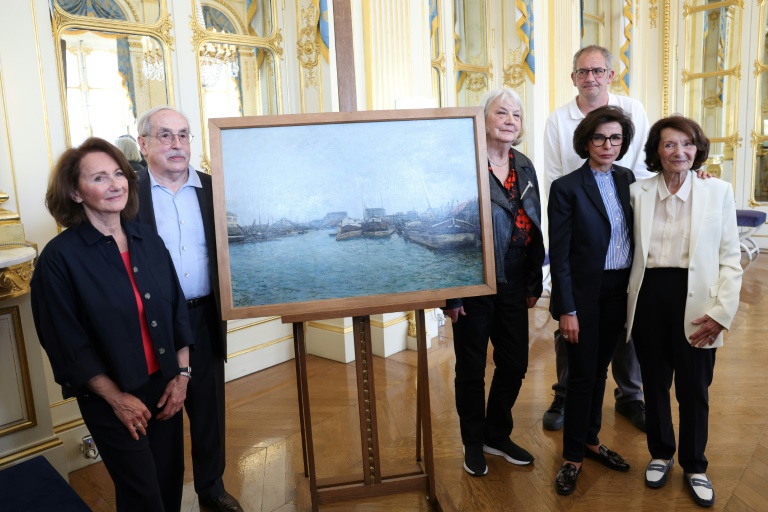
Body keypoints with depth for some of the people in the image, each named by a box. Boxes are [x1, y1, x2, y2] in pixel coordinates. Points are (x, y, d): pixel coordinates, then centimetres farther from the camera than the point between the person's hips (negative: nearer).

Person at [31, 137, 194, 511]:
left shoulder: (148, 241, 1)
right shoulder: (60, 256, -14)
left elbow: (177, 309, 5)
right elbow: (66, 343, -13)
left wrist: (182, 375, 1)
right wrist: (116, 399, -11)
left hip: (164, 386, 5)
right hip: (111, 399, -4)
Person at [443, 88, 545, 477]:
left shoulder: (525, 167, 7)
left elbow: (534, 229, 11)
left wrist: (534, 284, 10)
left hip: (514, 285, 6)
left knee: (515, 364, 13)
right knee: (471, 368, 9)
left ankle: (497, 435, 35)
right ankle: (473, 444, 30)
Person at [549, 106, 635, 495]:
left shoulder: (628, 180, 6)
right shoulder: (566, 188, -11)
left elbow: (636, 236, 10)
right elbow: (559, 255, -13)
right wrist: (567, 309, -15)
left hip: (619, 291, 5)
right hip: (585, 294, -5)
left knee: (600, 369, 17)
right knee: (582, 374, 2)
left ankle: (591, 440, 34)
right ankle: (573, 456, 18)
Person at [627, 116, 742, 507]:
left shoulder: (718, 191, 0)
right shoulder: (638, 193, 2)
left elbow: (731, 258, -1)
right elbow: (632, 252, 5)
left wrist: (722, 311, -8)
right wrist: (629, 303, -1)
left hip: (695, 300, -1)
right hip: (649, 296, 1)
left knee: (694, 388, 9)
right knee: (655, 382, 14)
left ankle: (694, 465, 30)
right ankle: (660, 454, 35)